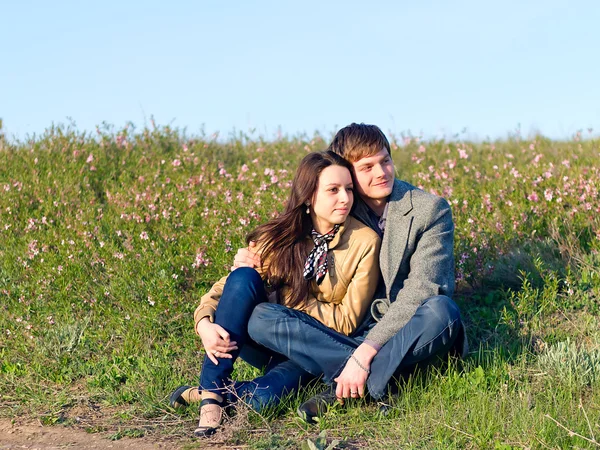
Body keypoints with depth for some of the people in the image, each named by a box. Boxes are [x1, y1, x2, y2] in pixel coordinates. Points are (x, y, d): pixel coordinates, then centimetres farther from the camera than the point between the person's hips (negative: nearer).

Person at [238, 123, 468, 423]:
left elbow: (419, 292, -17)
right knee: (259, 317, -17)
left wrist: (364, 354, -28)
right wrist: (258, 263, -2)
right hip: (347, 335, 4)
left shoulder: (430, 210, -5)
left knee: (441, 310, -38)